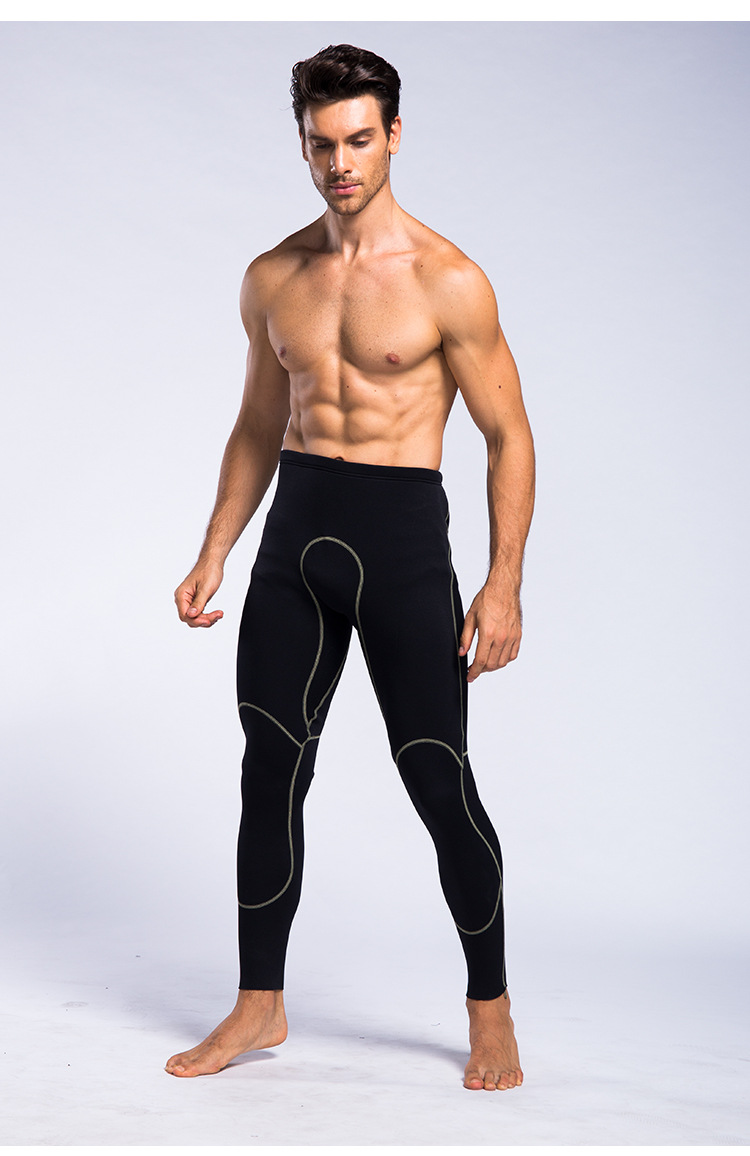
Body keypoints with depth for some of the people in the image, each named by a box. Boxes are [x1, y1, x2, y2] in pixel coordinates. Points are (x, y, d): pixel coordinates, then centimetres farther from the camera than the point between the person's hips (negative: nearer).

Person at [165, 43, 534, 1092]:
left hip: (403, 533, -5)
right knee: (270, 771, 7)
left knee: (439, 782, -2)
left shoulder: (449, 282, -6)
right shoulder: (273, 278, 9)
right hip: (295, 532, 5)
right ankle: (260, 1005, 20)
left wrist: (504, 584, -12)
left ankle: (491, 1010, 16)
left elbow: (509, 435, -4)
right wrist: (212, 556, 13)